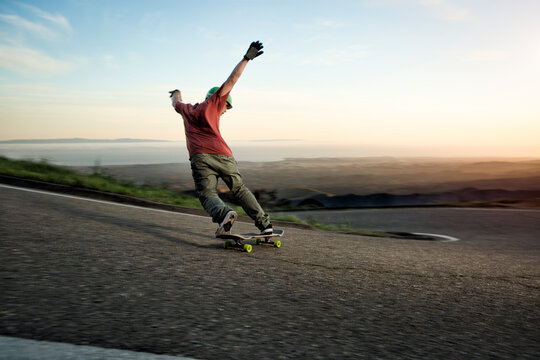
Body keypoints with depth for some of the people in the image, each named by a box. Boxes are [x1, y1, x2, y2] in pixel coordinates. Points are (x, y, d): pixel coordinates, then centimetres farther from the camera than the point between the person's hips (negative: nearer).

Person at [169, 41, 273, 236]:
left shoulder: (186, 109, 27)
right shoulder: (212, 104, 15)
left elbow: (176, 103, 50)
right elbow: (231, 81, 9)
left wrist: (177, 93, 73)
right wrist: (246, 59, 11)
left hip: (199, 158, 1)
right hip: (222, 155, -1)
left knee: (207, 194, -7)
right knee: (240, 190, 9)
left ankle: (224, 214, -38)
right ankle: (264, 223, 4)